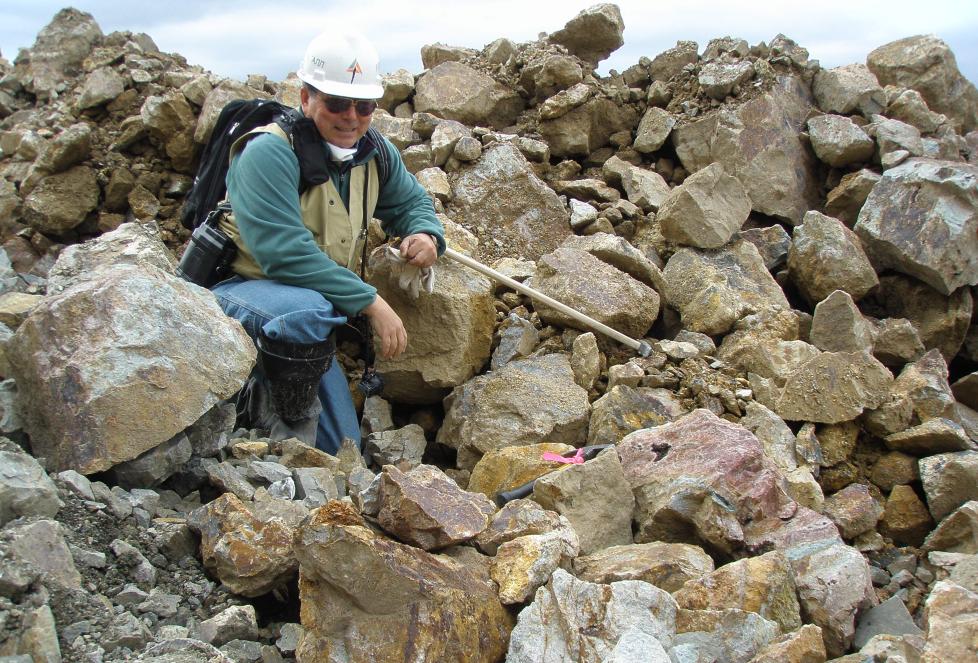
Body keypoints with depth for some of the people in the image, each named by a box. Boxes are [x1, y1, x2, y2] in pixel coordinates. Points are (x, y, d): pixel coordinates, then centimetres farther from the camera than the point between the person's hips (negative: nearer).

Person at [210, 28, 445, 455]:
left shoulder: (375, 153, 1)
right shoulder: (269, 153, -22)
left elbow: (411, 201, 19)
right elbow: (285, 254, -31)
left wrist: (425, 234, -7)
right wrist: (371, 303, -31)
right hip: (239, 291, -7)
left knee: (341, 451, 8)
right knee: (308, 311, -43)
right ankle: (283, 419, -17)